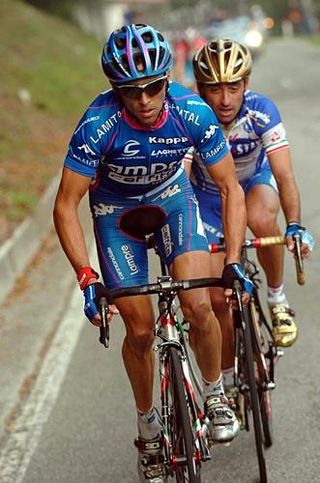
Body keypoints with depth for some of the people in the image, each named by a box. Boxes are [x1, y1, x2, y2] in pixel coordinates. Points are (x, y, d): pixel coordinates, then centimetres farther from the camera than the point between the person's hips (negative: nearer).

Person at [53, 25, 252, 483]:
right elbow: (65, 206, -28)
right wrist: (87, 279, -36)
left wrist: (233, 261, -28)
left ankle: (215, 394, 12)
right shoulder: (99, 124, -34)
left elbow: (230, 188, -18)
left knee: (199, 308, -16)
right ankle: (147, 426, 22)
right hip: (116, 209, -1)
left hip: (172, 196, 1)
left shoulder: (193, 112, -29)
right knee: (140, 330, -1)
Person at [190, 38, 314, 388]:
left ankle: (277, 298, -13)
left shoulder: (261, 111, -30)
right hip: (208, 196, 1)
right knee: (216, 298, -5)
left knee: (260, 217, -39)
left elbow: (284, 175, -35)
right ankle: (228, 383, 16)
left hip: (255, 182, -1)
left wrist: (295, 226, -51)